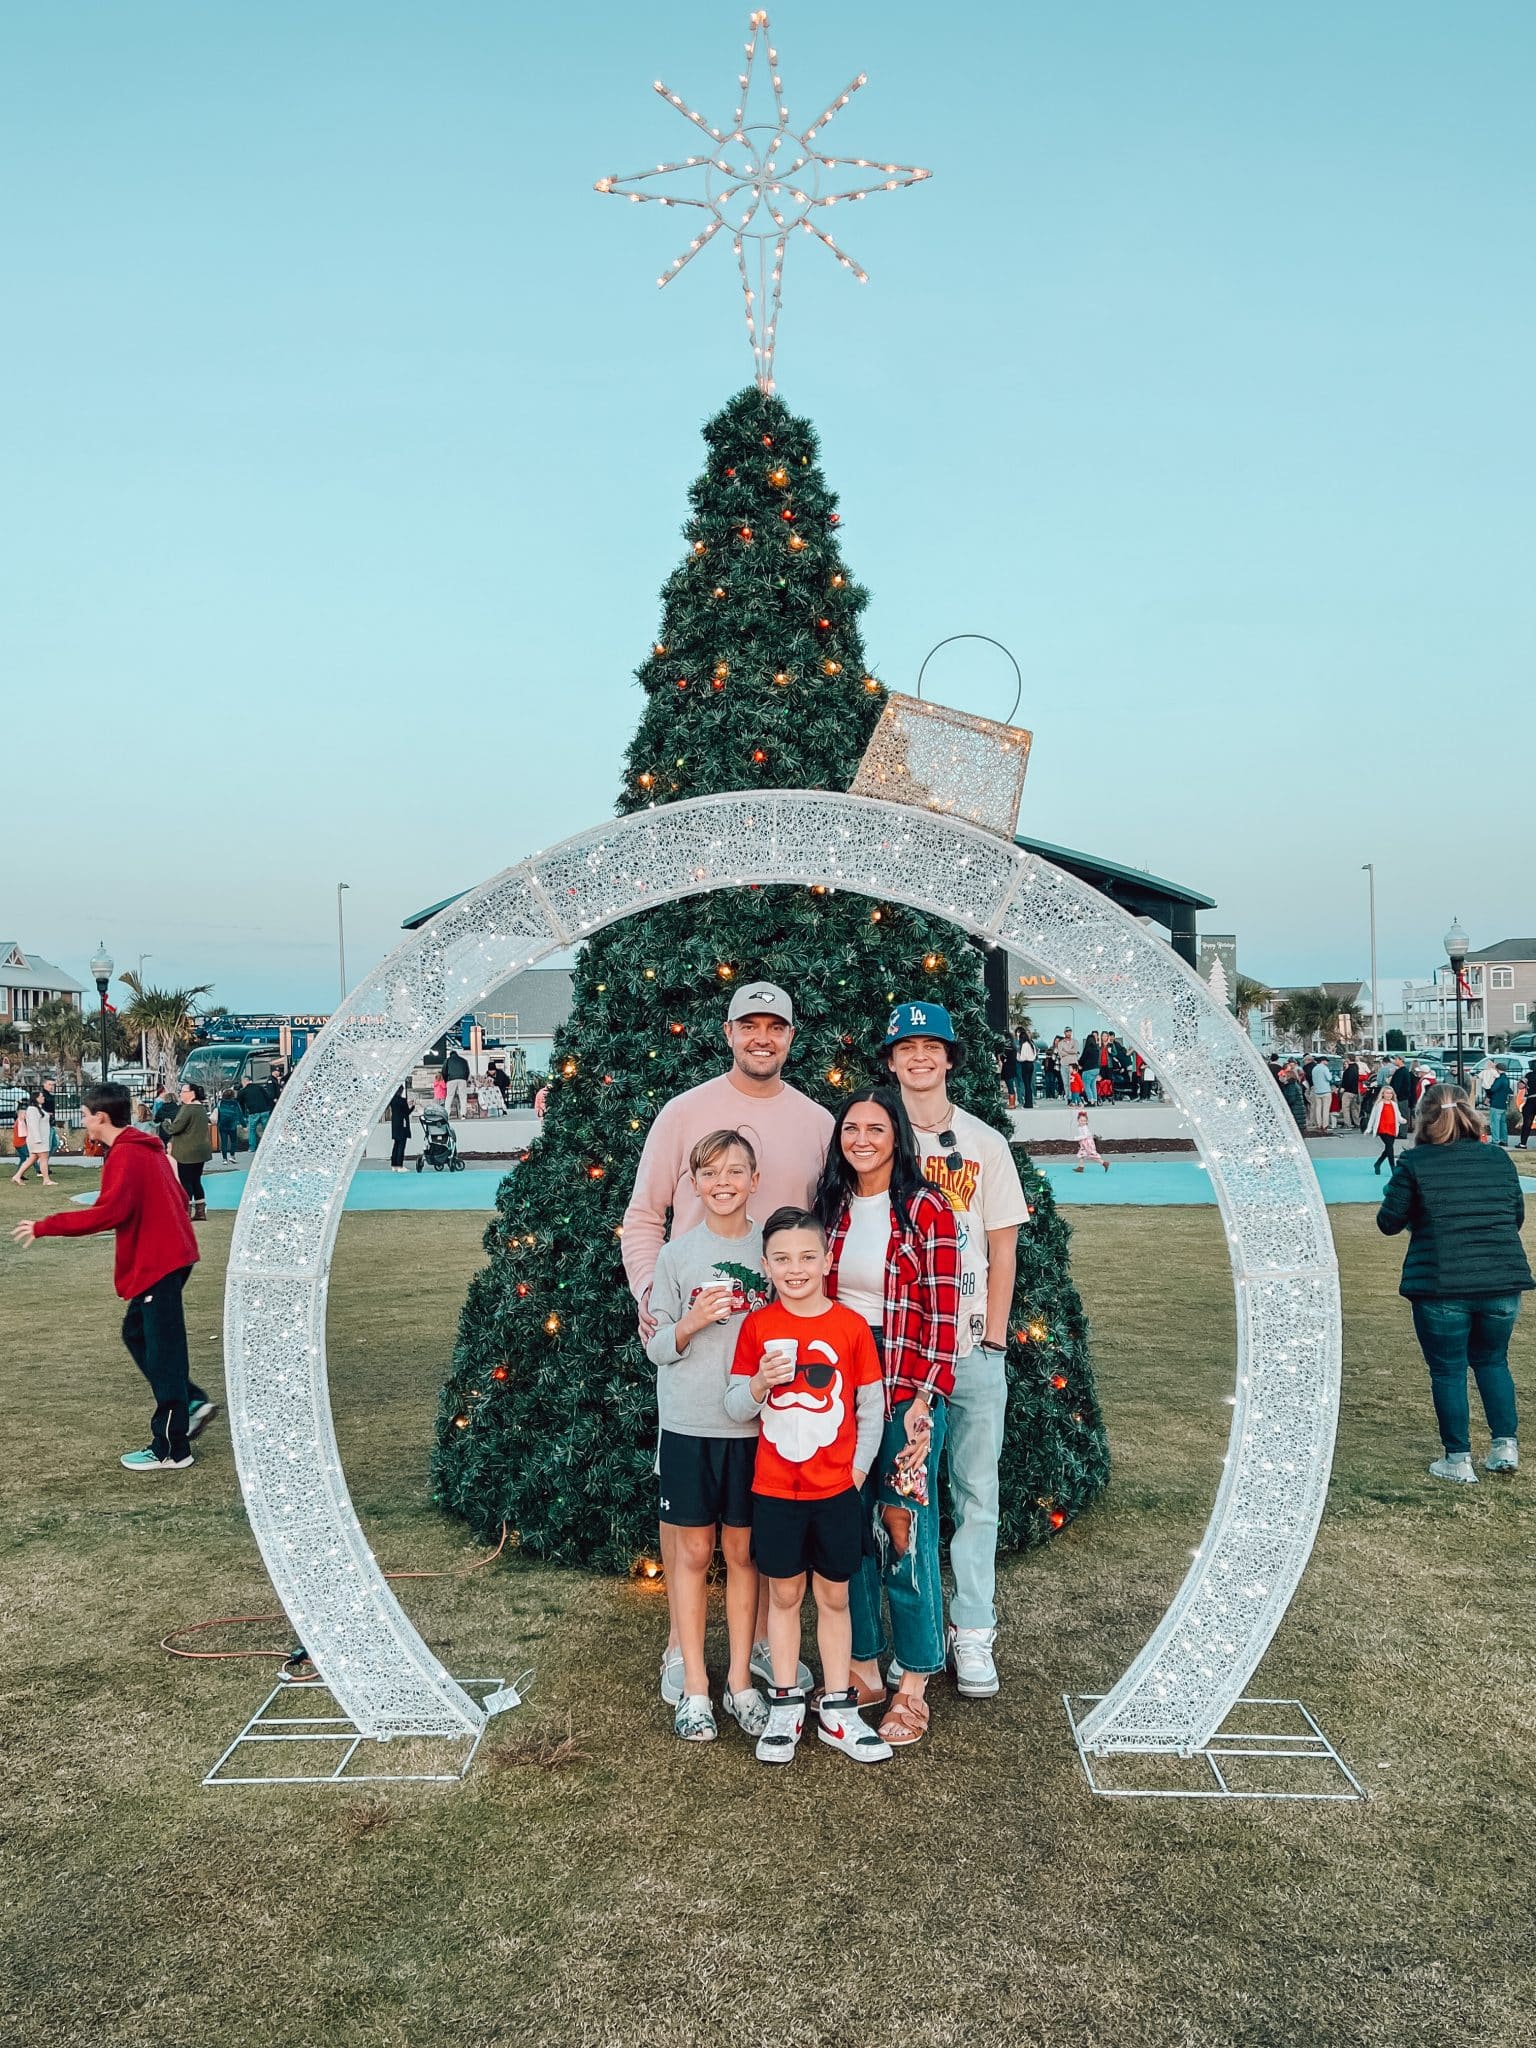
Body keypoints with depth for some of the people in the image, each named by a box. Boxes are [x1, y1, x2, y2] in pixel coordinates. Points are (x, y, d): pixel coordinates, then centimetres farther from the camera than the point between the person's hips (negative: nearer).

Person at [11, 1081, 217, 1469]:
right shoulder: (146, 1148, 14)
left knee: (162, 1352, -3)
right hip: (167, 1257, 10)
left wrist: (45, 1226, -19)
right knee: (136, 1334, 19)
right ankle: (193, 1403, 18)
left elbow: (109, 1212, -26)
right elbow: (178, 1198, 18)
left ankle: (170, 1450, 6)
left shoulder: (124, 1156, -16)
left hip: (156, 1264, -10)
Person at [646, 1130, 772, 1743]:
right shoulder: (677, 1253, -1)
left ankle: (740, 1680, 23)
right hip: (688, 1422, -1)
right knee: (693, 1552, 7)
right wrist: (691, 1324, -18)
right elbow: (657, 1347, 1)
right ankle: (694, 1686, 19)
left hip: (754, 1423, 1)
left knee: (742, 1551, 10)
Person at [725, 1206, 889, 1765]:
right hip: (774, 1489, 0)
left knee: (834, 1597, 11)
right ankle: (785, 1706, 26)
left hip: (836, 1489, 0)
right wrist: (759, 1383, -23)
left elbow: (872, 1404, 2)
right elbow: (736, 1407, -3)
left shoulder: (851, 1326, -6)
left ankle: (837, 1710, 24)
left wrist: (860, 1464, -3)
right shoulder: (757, 1326, -4)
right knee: (784, 1595, 12)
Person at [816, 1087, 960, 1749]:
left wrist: (924, 1399, -14)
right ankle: (863, 1668, 25)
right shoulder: (831, 1209, 8)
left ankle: (913, 1685, 14)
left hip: (906, 1390, -5)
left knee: (905, 1530, 0)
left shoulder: (927, 1210, -7)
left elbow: (942, 1314, -9)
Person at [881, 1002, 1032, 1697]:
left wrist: (993, 1338, -2)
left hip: (974, 1351, 1)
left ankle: (972, 1633, 16)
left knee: (977, 1494, 5)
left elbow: (1002, 1249, 5)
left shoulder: (986, 1144, 6)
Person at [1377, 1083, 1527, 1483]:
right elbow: (1518, 1216, 15)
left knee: (1448, 1370, 9)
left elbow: (1389, 1222, -2)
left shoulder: (1415, 1164, -6)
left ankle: (1458, 1460, 13)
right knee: (1492, 1362, 23)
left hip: (1441, 1287, -4)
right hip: (1503, 1283, 4)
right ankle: (1506, 1445, 19)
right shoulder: (1498, 1158, 6)